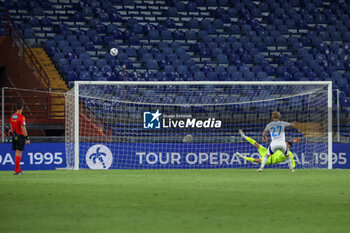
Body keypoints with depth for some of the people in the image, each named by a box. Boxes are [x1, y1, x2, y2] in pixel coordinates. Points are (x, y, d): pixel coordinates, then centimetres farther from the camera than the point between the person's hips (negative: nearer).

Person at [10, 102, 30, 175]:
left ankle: (18, 169, 18)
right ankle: (16, 171, -6)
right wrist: (27, 138, -13)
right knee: (19, 153, -5)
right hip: (20, 136, -7)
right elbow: (23, 129, -18)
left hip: (14, 136, 7)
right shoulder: (21, 117, -15)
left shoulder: (12, 116, 8)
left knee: (16, 153, 13)